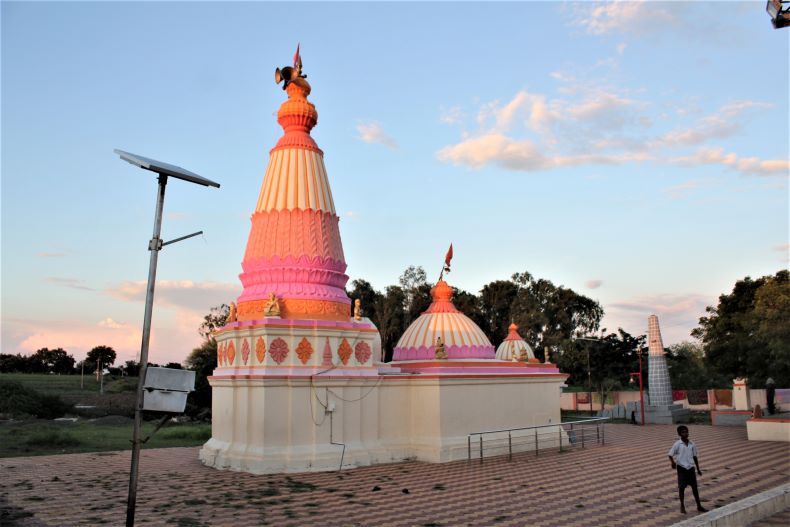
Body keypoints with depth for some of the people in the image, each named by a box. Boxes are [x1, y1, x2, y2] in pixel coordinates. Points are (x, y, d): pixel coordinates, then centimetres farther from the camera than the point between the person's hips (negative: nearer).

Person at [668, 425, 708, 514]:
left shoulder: (692, 444, 2)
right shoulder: (677, 444, -10)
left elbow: (695, 457, 12)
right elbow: (670, 455, -7)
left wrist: (698, 469, 15)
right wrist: (673, 462, -27)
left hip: (691, 468, 4)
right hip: (681, 468, -3)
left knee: (694, 487, 9)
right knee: (681, 487, 2)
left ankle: (699, 506, 21)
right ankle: (682, 506, 16)